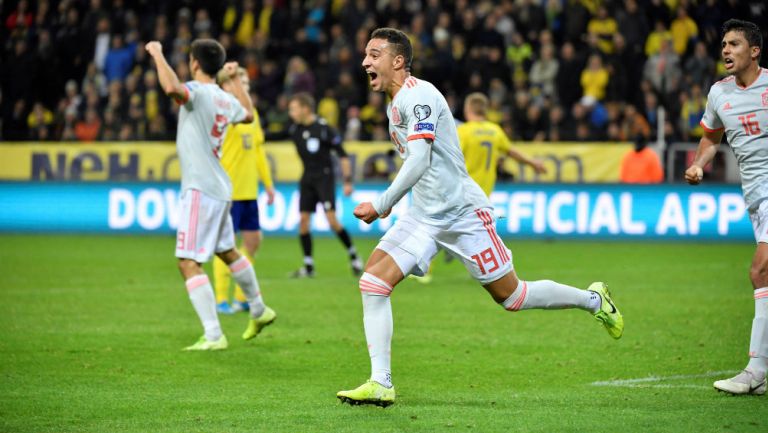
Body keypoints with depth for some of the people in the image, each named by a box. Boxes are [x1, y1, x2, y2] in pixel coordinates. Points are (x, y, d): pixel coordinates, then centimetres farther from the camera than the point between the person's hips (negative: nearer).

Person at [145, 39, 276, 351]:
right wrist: (234, 79, 43)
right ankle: (259, 311, 44)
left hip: (200, 190, -9)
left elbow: (172, 87, -38)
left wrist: (157, 54, -22)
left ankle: (213, 336, -17)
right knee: (226, 252, 27)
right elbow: (248, 114, 33)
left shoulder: (198, 91, -15)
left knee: (188, 263, -11)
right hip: (219, 188, 9)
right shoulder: (226, 99, 10)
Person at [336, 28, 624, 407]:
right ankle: (380, 384, -10)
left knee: (511, 296, 2)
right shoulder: (395, 104, 12)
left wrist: (381, 205, -25)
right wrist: (389, 202, 20)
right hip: (424, 215, 9)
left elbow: (418, 162, -26)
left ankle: (593, 299, 26)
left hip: (462, 213, -8)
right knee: (373, 281, -10)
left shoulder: (417, 95, -17)